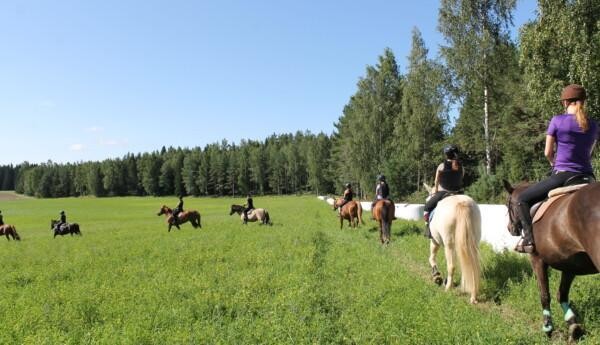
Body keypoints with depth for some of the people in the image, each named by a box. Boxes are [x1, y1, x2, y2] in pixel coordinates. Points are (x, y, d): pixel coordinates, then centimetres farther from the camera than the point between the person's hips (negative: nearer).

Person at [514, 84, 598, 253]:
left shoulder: (557, 121, -5)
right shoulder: (593, 125, 9)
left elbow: (547, 152, 0)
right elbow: (589, 153, 18)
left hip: (562, 176, -5)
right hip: (587, 177, 5)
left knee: (522, 200, 7)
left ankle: (529, 238, -9)